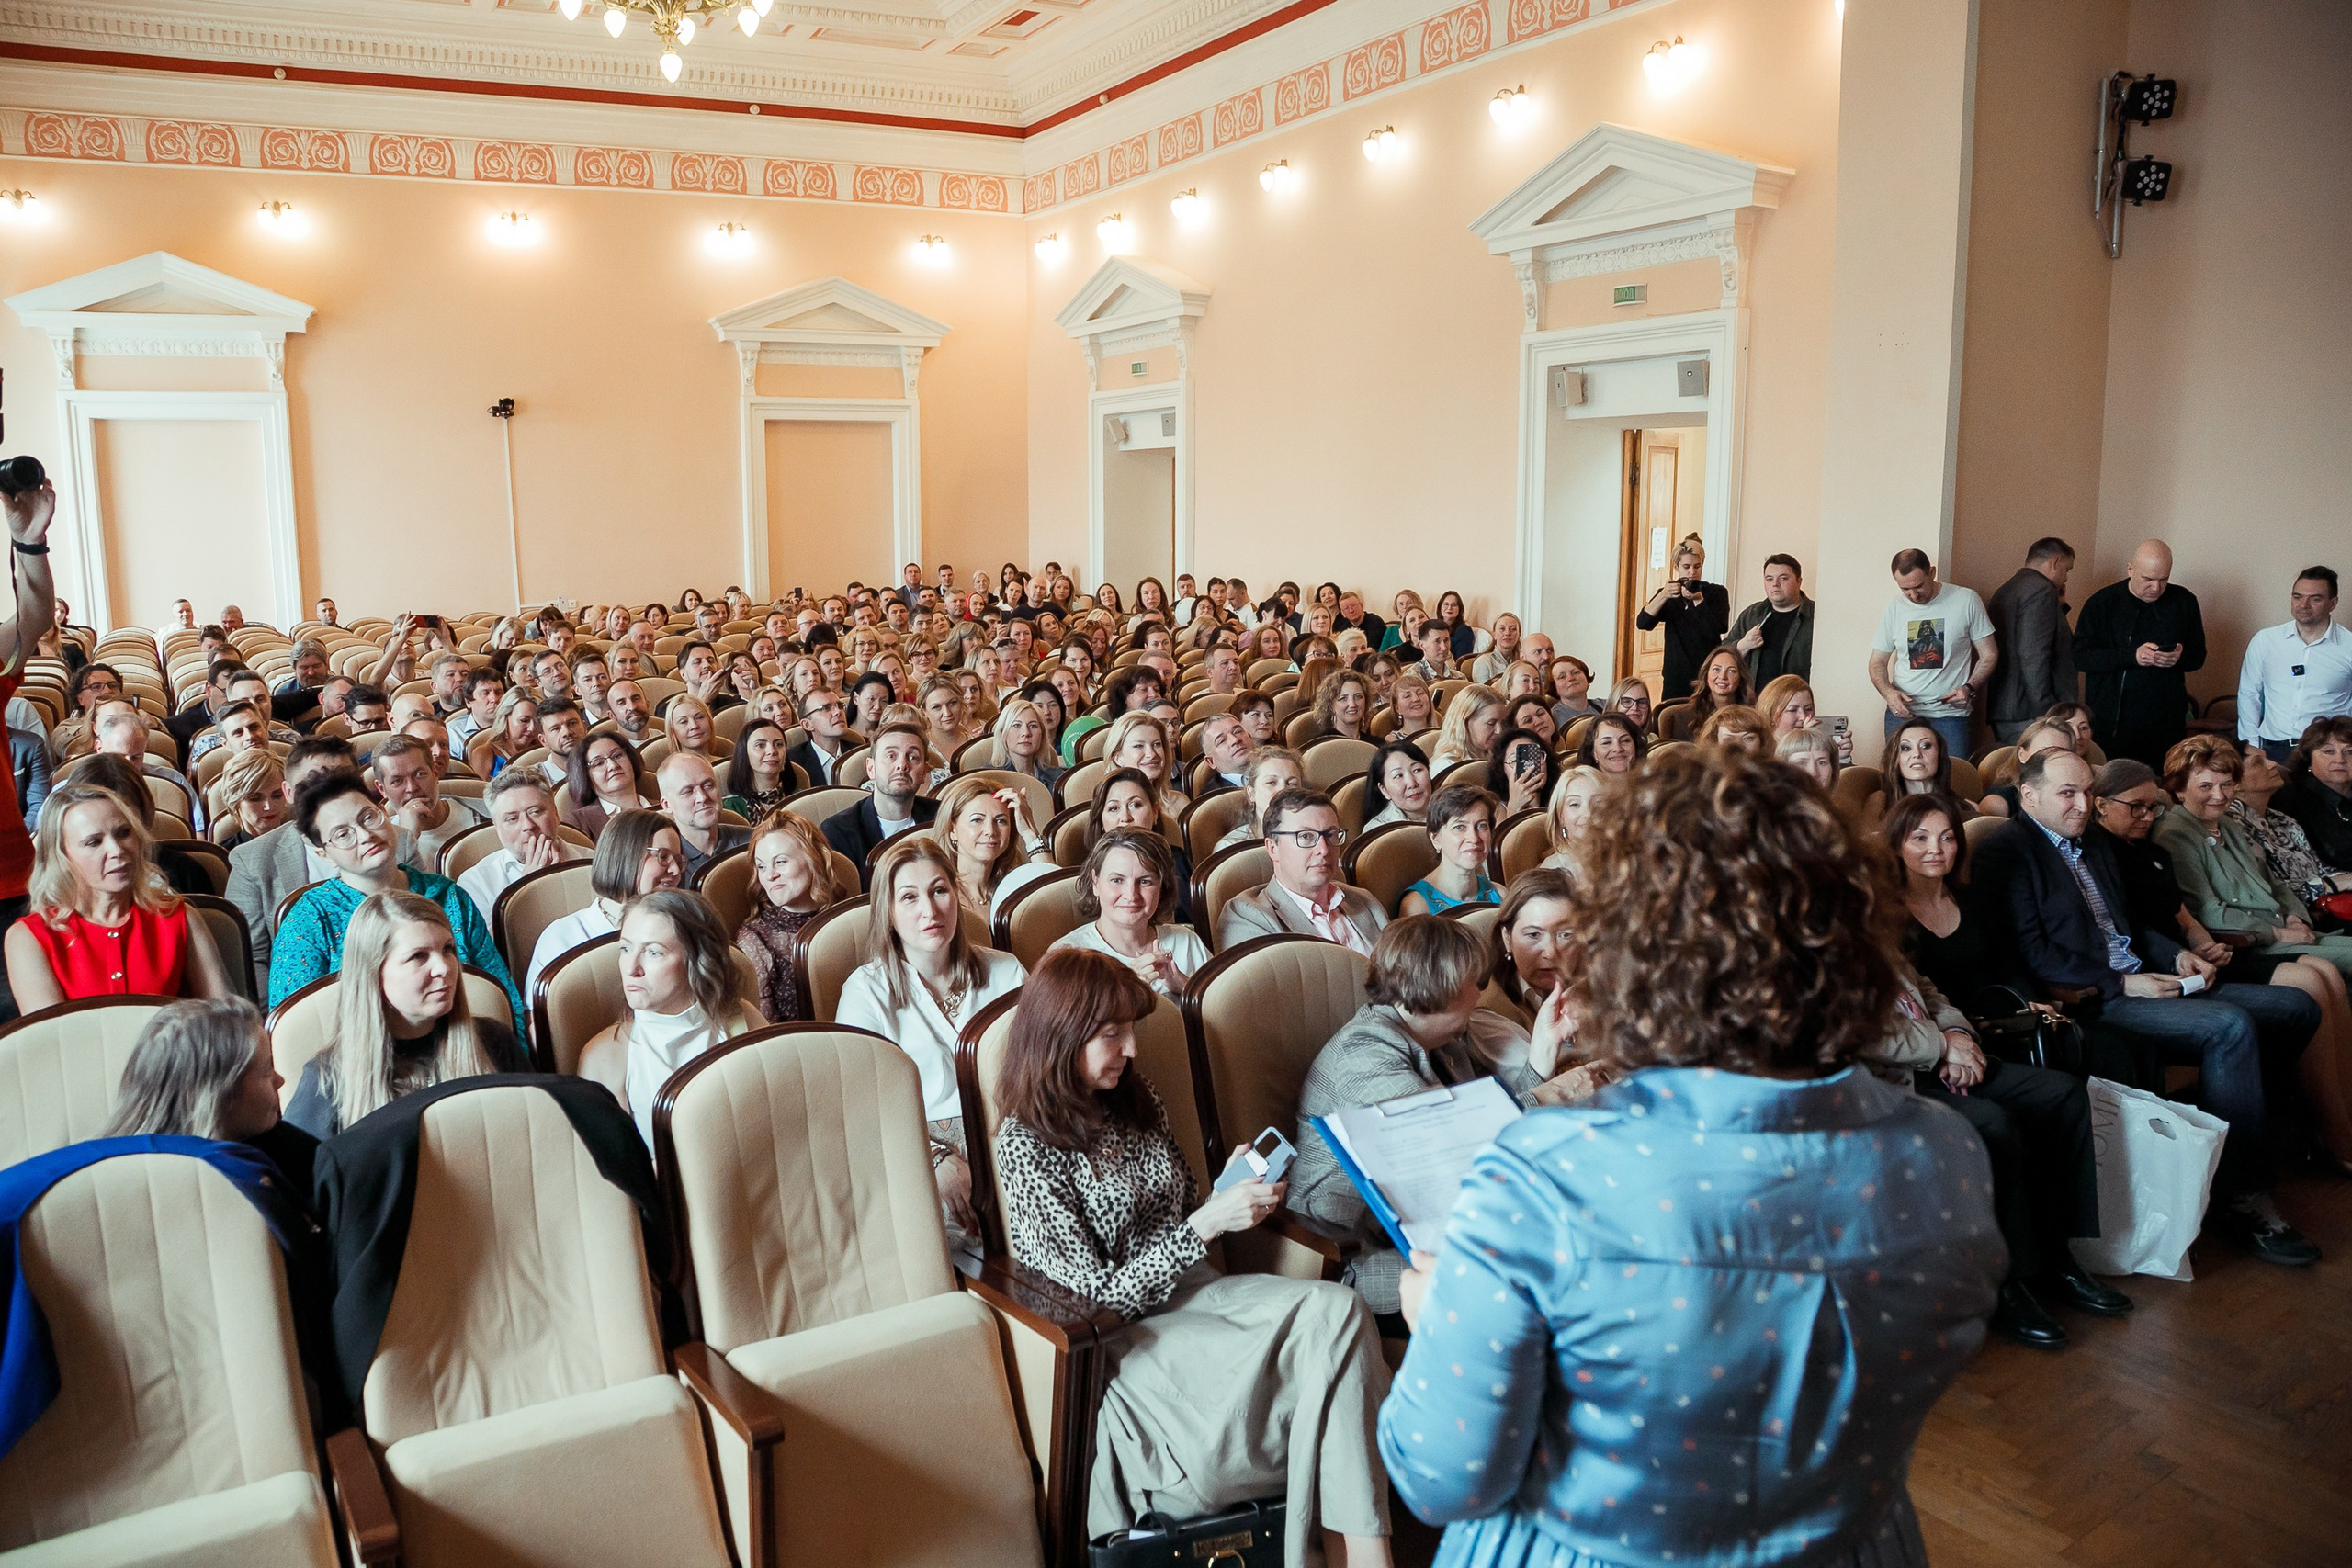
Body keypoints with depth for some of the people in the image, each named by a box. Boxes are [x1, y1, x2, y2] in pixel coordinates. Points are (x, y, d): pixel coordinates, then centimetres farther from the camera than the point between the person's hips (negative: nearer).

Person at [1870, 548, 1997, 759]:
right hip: (1902, 712, 2)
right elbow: (1877, 662, 11)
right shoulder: (1894, 608, 5)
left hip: (1950, 715, -2)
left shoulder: (1966, 600, -1)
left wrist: (1970, 688, -12)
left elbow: (1989, 654, 5)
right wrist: (1888, 692, -9)